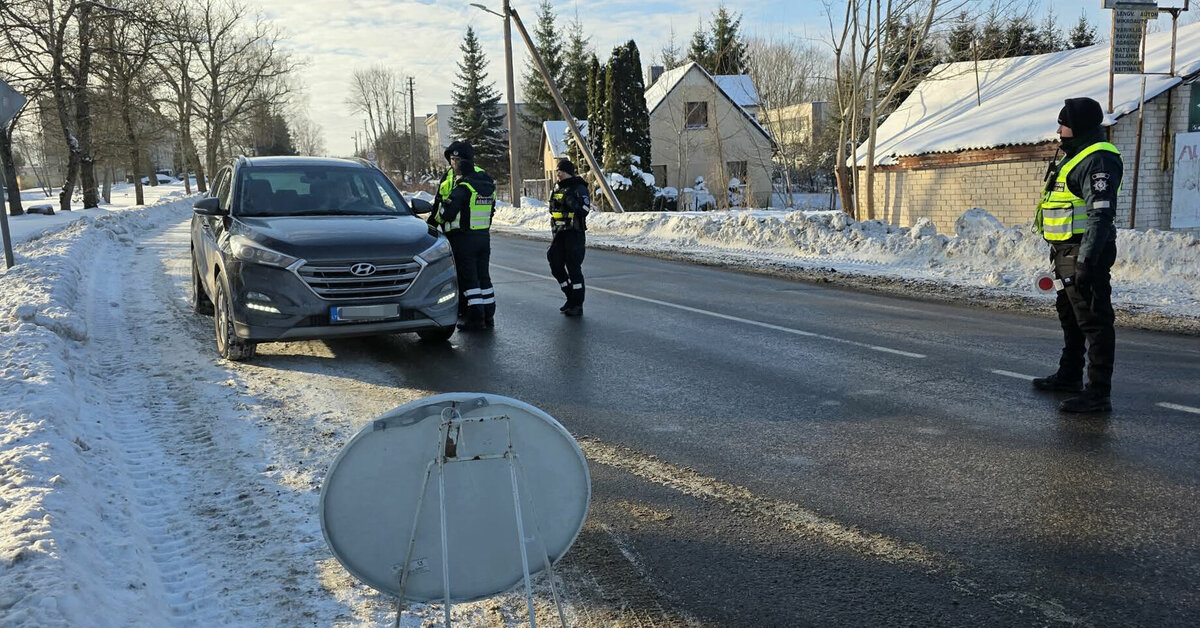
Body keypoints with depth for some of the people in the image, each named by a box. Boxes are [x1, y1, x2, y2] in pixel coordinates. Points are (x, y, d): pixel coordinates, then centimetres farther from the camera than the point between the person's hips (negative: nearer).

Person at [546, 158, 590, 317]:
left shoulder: (579, 188, -7)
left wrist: (571, 200, -27)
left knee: (574, 268, -6)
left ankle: (577, 305, 1)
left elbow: (584, 208, -20)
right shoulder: (557, 188, 16)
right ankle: (571, 298, 22)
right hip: (558, 233, 8)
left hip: (574, 233, -8)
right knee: (555, 265, 8)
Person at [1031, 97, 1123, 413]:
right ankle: (1070, 375, 38)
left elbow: (1101, 215, -25)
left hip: (1085, 253, -11)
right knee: (1070, 315, 22)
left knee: (1094, 321, -9)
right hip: (1066, 251, 11)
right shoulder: (1076, 156, 18)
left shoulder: (1099, 160, -17)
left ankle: (1099, 394, -6)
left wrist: (1086, 261, -29)